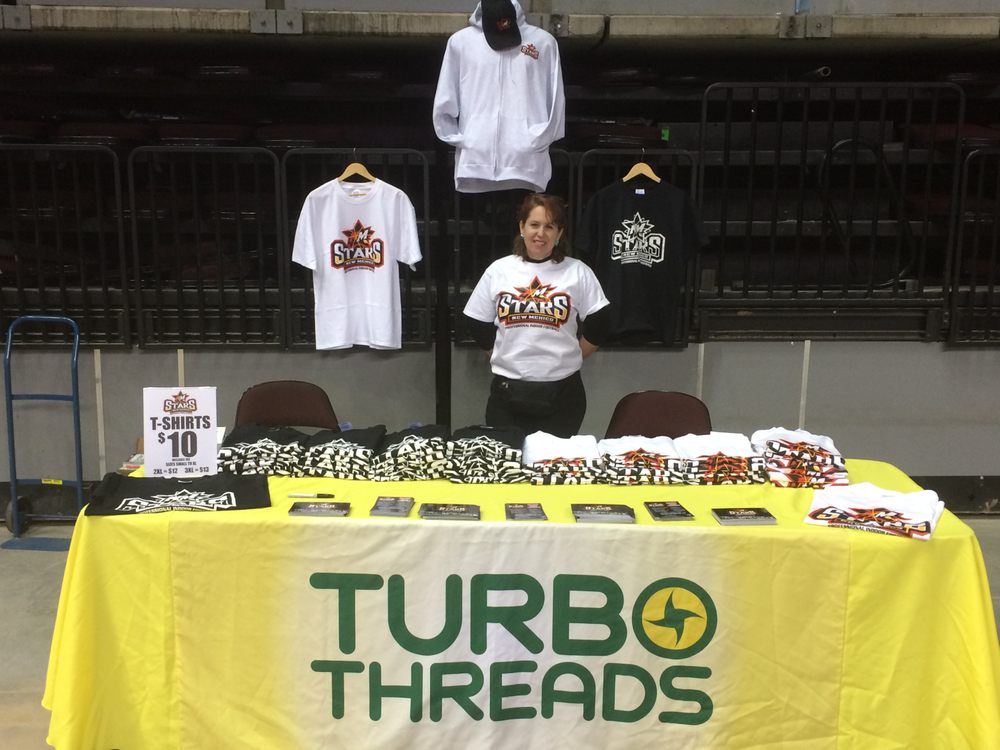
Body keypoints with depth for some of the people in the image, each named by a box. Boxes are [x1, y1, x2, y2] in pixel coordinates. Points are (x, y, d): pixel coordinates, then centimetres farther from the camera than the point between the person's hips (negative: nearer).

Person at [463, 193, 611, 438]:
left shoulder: (578, 272, 0)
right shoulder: (499, 270, 4)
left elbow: (597, 326, 3)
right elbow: (479, 326, 10)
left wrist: (569, 356, 7)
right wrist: (509, 358, 11)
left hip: (562, 392, -1)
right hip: (507, 391, 1)